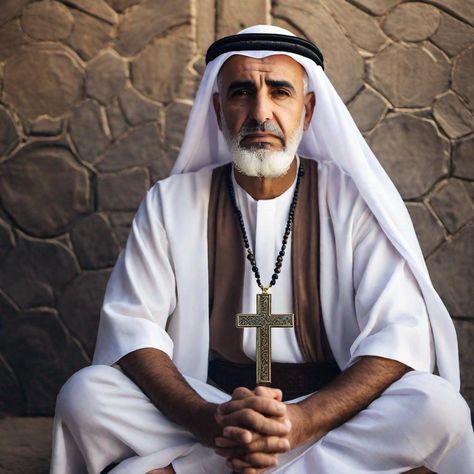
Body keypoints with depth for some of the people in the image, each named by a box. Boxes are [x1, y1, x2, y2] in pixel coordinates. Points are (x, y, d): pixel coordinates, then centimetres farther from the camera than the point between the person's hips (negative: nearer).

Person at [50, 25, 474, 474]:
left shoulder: (357, 201, 0)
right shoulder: (170, 202, 4)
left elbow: (400, 334, -9)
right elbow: (130, 324, -4)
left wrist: (301, 421, -25)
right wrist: (208, 420, -23)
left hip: (329, 411, 1)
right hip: (206, 402, 0)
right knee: (84, 394, -24)